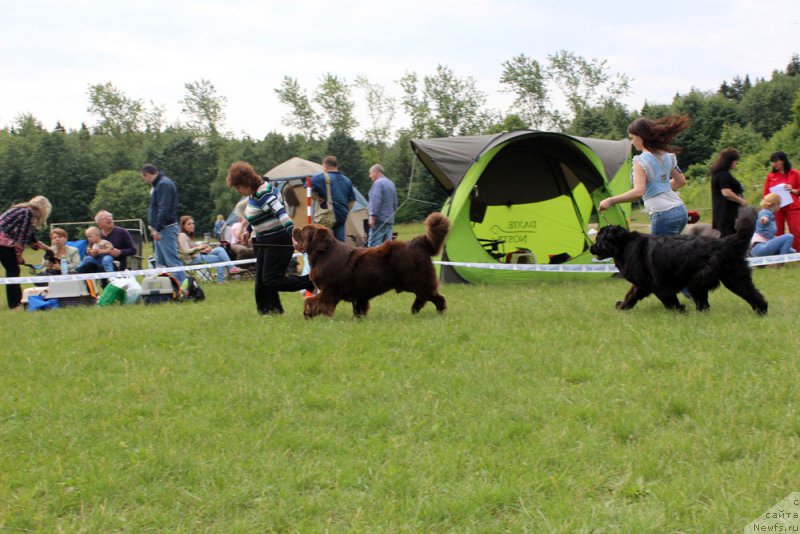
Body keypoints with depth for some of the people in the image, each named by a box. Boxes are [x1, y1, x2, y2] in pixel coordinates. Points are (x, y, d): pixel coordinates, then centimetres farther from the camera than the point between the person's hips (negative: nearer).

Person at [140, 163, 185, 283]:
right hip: (160, 229, 11)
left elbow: (164, 208, -23)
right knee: (161, 262, 13)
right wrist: (153, 226, 16)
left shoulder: (163, 184, -15)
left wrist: (157, 229, -23)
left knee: (172, 260, -12)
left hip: (166, 229, -11)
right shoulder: (158, 184, 18)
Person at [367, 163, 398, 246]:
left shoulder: (378, 183, -8)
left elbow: (376, 200, -19)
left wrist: (372, 215, -22)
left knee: (373, 245, -12)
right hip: (389, 220, 9)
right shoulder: (391, 183, 20)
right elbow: (395, 203, 25)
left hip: (379, 219, -9)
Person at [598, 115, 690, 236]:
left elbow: (638, 191, -23)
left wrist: (611, 201, -18)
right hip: (680, 211, 8)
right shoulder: (667, 155, 14)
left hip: (663, 215, -8)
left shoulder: (641, 161, -11)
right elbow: (680, 181, 25)